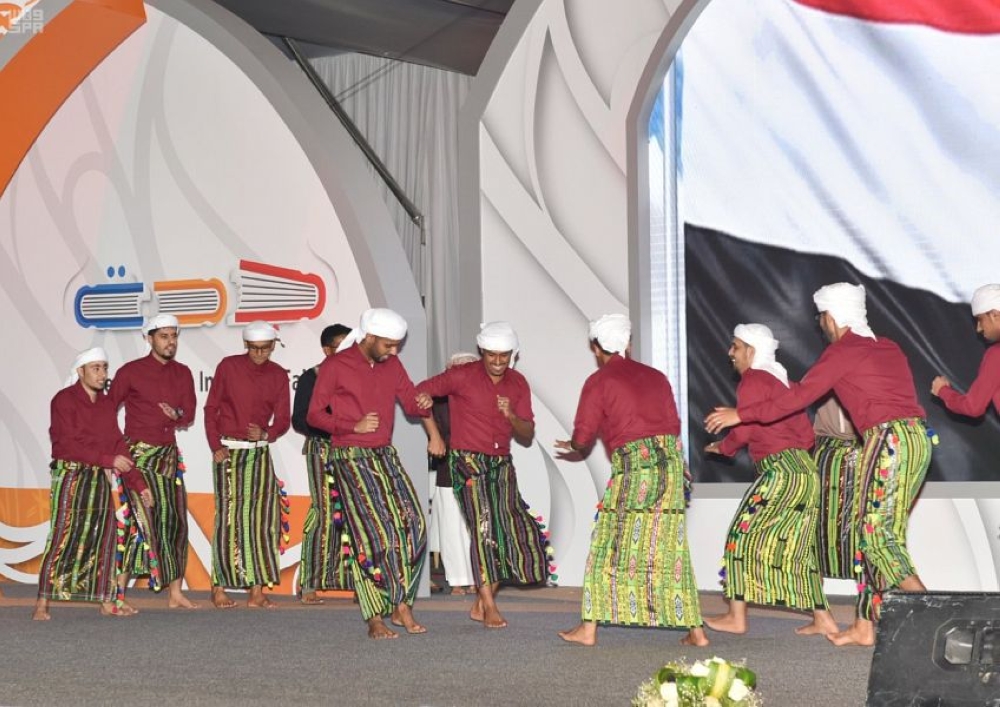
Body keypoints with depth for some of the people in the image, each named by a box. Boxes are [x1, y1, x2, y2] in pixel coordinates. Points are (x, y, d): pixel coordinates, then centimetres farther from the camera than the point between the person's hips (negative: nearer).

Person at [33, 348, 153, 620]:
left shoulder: (107, 404, 12)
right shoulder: (64, 400, -6)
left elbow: (119, 445, 12)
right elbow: (69, 444, -14)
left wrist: (138, 483, 5)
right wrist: (110, 459, -19)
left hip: (102, 479, 6)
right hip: (70, 476, -6)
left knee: (106, 536, 4)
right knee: (63, 537, -9)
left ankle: (107, 601, 9)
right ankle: (43, 603, -5)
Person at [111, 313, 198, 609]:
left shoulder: (182, 373, 11)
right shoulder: (131, 372, -4)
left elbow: (189, 415, 11)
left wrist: (177, 415, -12)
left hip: (170, 454, 6)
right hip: (140, 454, -6)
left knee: (176, 521, 5)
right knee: (151, 518, -13)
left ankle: (175, 592, 12)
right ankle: (118, 592, -8)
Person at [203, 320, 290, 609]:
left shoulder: (278, 375, 6)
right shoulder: (228, 366, -1)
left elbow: (283, 419, 5)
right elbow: (211, 408, 1)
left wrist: (265, 433, -16)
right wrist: (216, 447, -8)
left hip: (260, 453, 3)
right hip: (228, 451, -3)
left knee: (261, 518, -2)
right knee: (229, 517, -7)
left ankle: (257, 591, 2)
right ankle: (219, 588, -1)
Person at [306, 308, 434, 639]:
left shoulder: (391, 365, 10)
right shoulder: (335, 367, -7)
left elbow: (410, 403, 12)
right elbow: (314, 414, -5)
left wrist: (423, 405, -12)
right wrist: (354, 426, -17)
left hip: (385, 454, 6)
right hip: (351, 458, -6)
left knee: (412, 524, -4)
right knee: (371, 533, -12)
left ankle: (401, 605, 5)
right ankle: (375, 620, -7)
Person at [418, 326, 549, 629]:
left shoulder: (518, 384, 7)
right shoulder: (462, 376, -6)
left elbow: (527, 436, 6)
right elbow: (421, 392, 0)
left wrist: (511, 416, -15)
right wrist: (434, 434, -6)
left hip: (501, 463, 6)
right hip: (467, 460, -6)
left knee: (508, 530, 3)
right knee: (484, 525, -17)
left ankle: (480, 604, 15)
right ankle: (490, 607, -15)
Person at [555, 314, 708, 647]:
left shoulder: (598, 382, 2)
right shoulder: (656, 376, 18)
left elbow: (583, 437, 1)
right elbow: (674, 424, 18)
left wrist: (571, 446, 22)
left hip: (633, 464, -5)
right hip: (672, 462, 5)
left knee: (608, 548, 2)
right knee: (671, 550, 9)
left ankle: (589, 628, 2)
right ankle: (695, 629, 8)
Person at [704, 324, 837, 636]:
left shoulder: (752, 380, -6)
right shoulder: (779, 380, 21)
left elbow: (743, 431, -13)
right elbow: (806, 434, 21)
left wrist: (722, 447, 5)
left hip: (781, 471, -9)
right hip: (806, 472, 9)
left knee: (743, 537, -1)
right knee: (797, 547, 12)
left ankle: (736, 618, 1)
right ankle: (822, 619, 10)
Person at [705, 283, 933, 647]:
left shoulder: (843, 350, -2)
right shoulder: (887, 347, 20)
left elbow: (801, 395, -2)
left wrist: (741, 414, 4)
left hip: (889, 439, -8)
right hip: (918, 437, 8)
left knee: (876, 533, -7)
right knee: (883, 533, 8)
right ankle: (865, 625, 8)